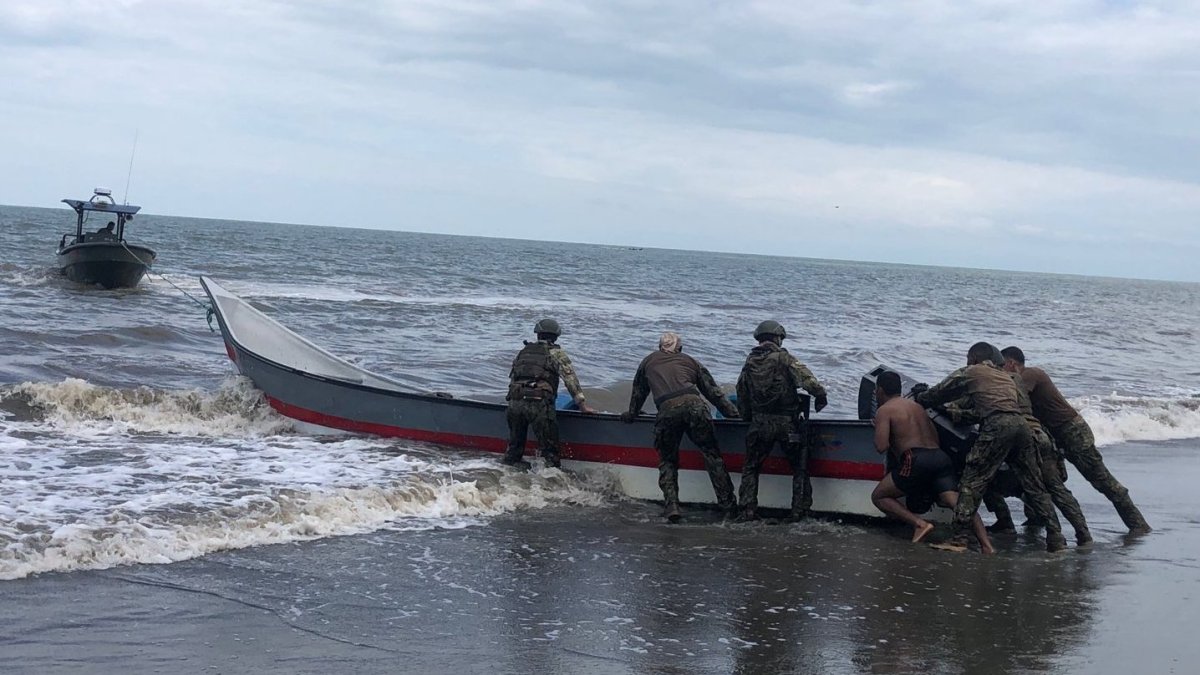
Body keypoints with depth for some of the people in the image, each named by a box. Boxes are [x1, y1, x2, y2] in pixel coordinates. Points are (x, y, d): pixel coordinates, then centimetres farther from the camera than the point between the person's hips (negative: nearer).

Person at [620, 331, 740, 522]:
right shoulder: (690, 361, 27)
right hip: (694, 405, 0)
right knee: (711, 454, 7)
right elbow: (713, 391, 25)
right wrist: (733, 413, 28)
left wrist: (631, 414, 51)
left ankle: (671, 505, -1)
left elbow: (638, 392, 36)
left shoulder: (649, 362, 28)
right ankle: (727, 502, 4)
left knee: (667, 460, 12)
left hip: (667, 410, 0)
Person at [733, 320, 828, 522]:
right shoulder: (784, 359, -6)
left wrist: (748, 418, 25)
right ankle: (799, 509, 7)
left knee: (751, 468, 16)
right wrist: (821, 395, -5)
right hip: (787, 424, -3)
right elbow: (808, 380, -18)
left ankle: (747, 509, 7)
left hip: (759, 424, 3)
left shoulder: (749, 364, 8)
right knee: (799, 467, 11)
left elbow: (742, 397, 14)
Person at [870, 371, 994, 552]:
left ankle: (920, 523, -11)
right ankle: (986, 545, -31)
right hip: (941, 457, 6)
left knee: (879, 497, 8)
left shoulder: (884, 411, 8)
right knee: (957, 503, -10)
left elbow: (881, 447, -6)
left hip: (916, 461, -6)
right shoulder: (917, 406, 30)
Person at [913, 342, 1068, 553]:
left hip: (997, 426, -7)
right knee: (1034, 486, 12)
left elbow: (940, 392, 24)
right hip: (1021, 424, 7)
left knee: (971, 482, -6)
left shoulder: (971, 373, 16)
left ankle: (958, 539, -13)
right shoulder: (1006, 377, 34)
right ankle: (1056, 540, 11)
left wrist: (919, 398, 42)